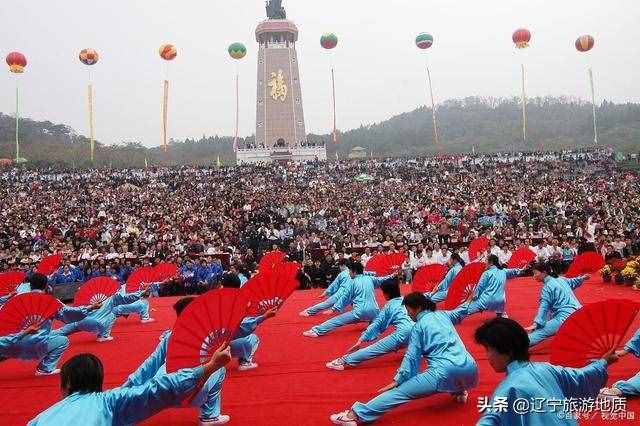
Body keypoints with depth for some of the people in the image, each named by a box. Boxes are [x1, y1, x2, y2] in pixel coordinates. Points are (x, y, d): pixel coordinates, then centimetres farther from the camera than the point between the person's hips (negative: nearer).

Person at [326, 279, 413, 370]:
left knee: (374, 349, -11)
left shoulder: (389, 306, 15)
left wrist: (361, 340, 15)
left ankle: (344, 360, -17)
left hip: (403, 334, -6)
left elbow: (376, 324, 13)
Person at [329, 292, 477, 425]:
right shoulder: (443, 314, 21)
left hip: (445, 373, -7)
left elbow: (411, 357, 1)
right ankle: (459, 390, 25)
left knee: (400, 392, -11)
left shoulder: (419, 326, 6)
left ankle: (357, 414, -20)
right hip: (470, 370, 7)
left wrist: (396, 381, 3)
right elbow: (461, 312, 43)